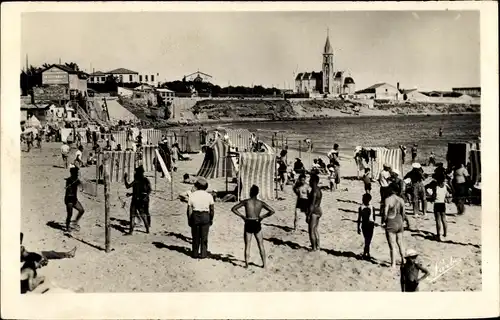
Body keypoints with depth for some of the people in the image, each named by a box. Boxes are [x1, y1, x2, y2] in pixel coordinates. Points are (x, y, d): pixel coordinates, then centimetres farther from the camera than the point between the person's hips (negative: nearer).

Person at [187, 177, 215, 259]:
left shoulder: (192, 195, -6)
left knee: (195, 236, 14)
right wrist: (211, 219, 10)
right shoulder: (209, 196, -5)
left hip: (195, 216, 1)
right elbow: (212, 209, -2)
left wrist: (189, 220, 5)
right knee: (204, 236, 11)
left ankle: (195, 253, 20)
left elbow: (189, 210, -6)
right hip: (205, 216, 0)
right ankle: (203, 254, 14)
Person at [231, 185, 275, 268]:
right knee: (261, 245, 12)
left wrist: (242, 216, 1)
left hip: (248, 225, -1)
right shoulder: (261, 203, -1)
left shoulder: (246, 202, -5)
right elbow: (272, 211, -7)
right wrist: (262, 217, 1)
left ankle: (246, 264, 7)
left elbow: (233, 209, -5)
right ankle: (264, 264, 14)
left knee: (247, 245, 7)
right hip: (257, 225, 1)